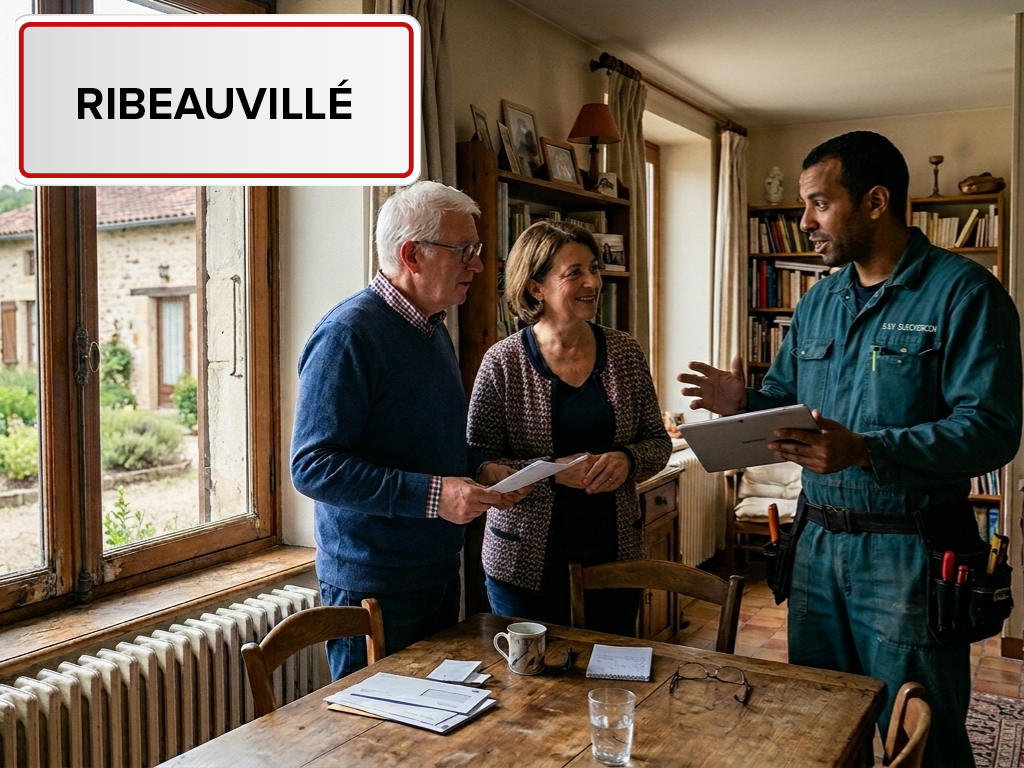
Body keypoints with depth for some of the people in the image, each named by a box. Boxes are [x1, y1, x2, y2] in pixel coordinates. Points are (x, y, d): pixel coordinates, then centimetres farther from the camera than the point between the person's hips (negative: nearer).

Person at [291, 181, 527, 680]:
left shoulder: (434, 330, 12)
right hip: (372, 586, -8)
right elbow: (313, 466, -23)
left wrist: (481, 470, 2)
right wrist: (431, 495, -28)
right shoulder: (349, 334, -18)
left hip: (438, 575, 9)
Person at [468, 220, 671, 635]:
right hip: (528, 562, -3)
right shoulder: (504, 362, -9)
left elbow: (658, 441, 7)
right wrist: (552, 472, -22)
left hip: (614, 552, 3)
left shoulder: (625, 352, 1)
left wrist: (627, 460, -14)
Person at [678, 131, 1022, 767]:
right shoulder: (818, 303, 10)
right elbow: (785, 399, 17)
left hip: (909, 551, -6)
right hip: (820, 543, 7)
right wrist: (745, 404, -6)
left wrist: (865, 450, -31)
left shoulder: (963, 291, -12)